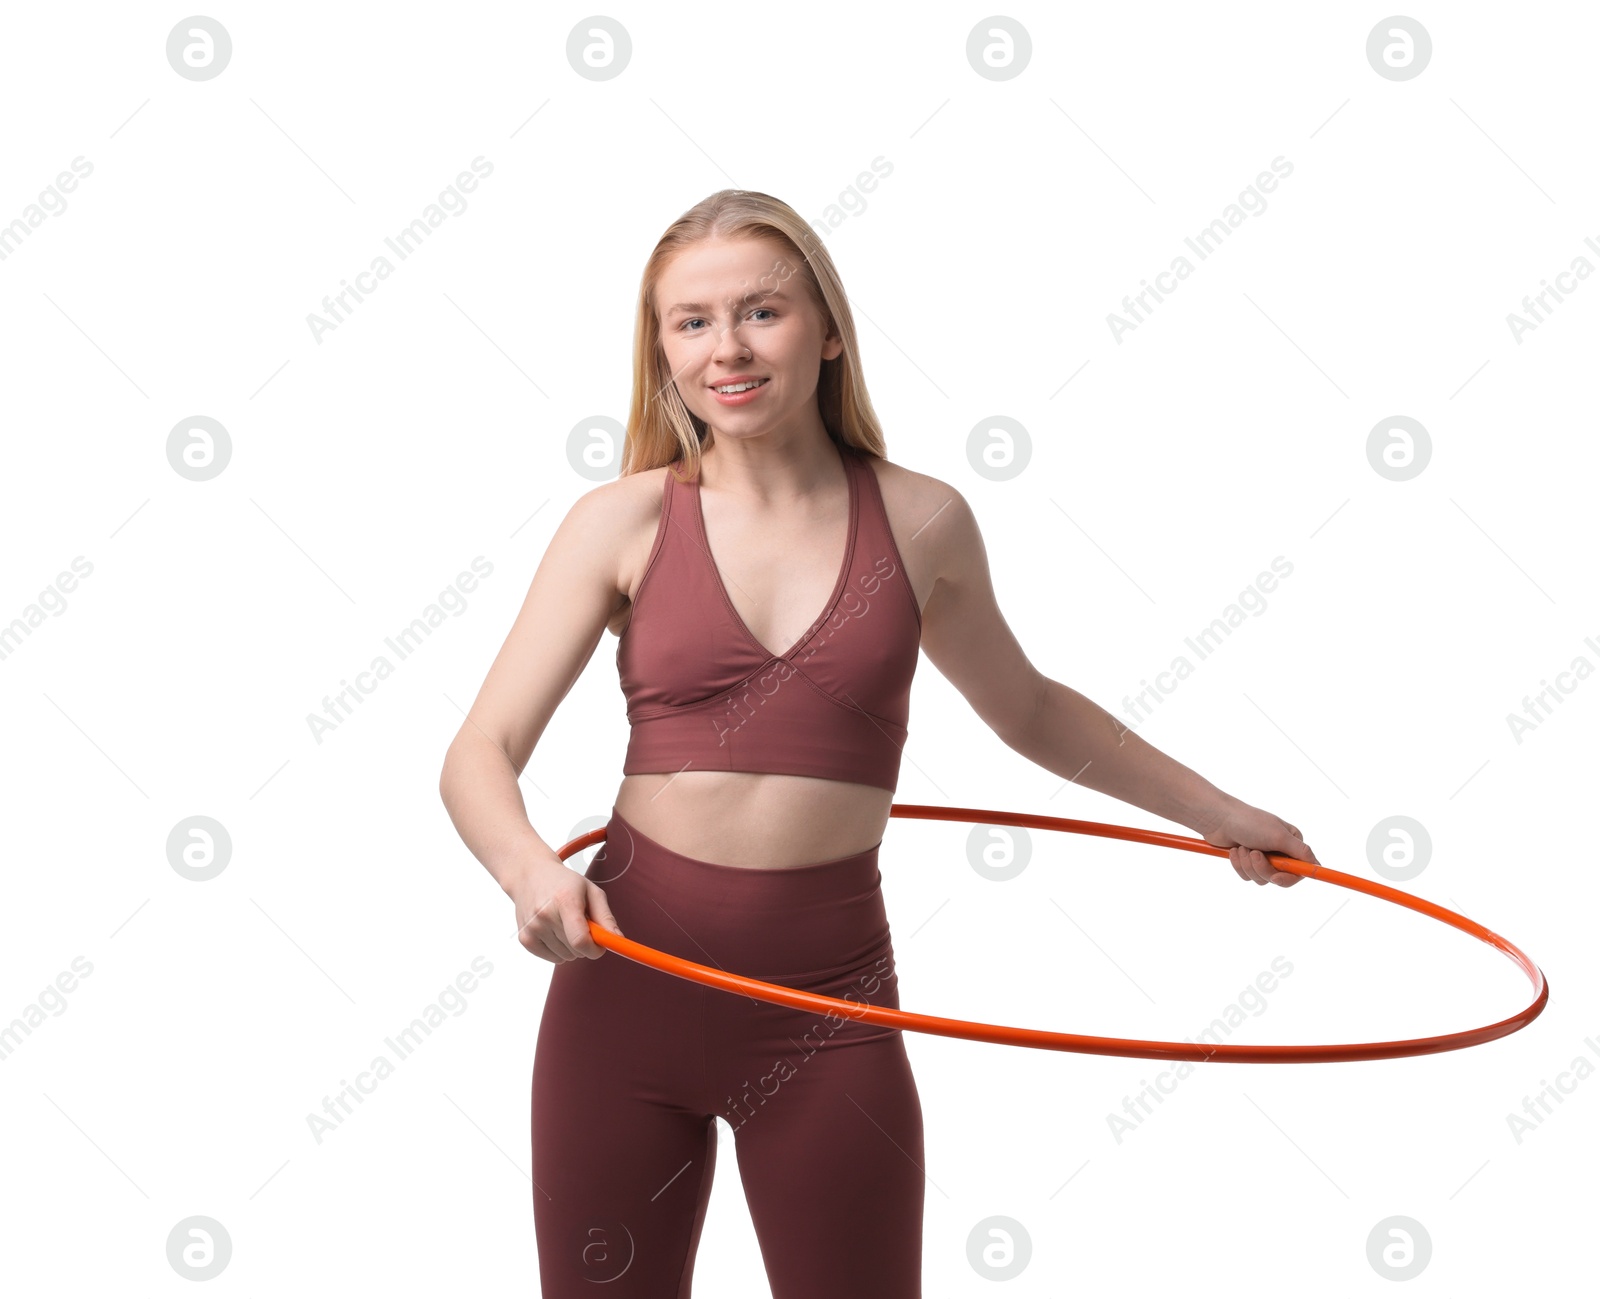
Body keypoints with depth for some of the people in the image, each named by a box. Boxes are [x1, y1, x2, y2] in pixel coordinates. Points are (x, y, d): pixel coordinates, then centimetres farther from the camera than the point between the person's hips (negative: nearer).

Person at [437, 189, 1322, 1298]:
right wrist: (529, 867, -27)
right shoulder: (624, 522, -2)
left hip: (827, 1008, 0)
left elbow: (1026, 708, 19)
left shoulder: (921, 523, 1)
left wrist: (1215, 810, 24)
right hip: (629, 983, 0)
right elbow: (482, 753, -6)